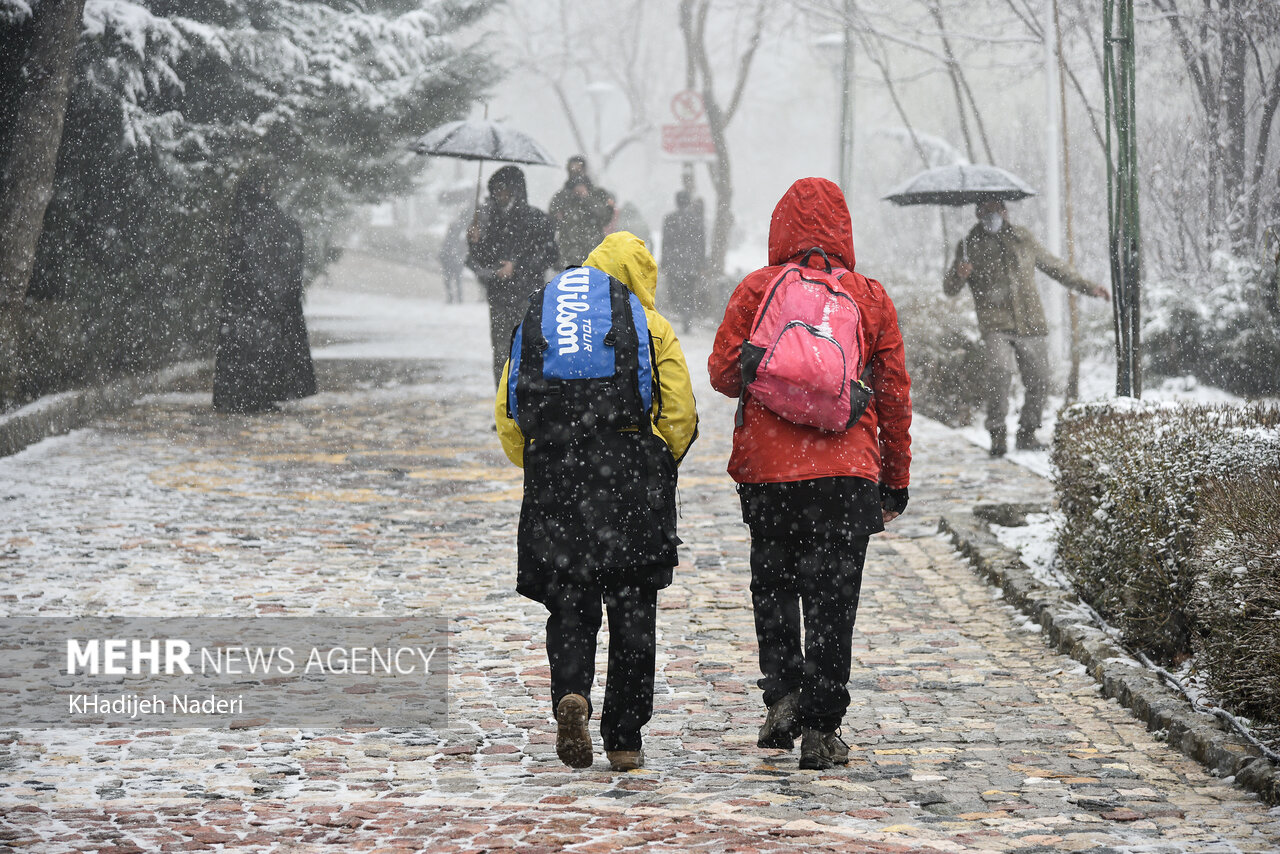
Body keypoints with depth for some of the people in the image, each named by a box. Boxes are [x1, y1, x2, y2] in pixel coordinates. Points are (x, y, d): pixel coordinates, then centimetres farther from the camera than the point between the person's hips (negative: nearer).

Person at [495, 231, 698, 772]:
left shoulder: (535, 322, 14)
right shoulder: (650, 325, 6)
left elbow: (507, 414, 9)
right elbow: (680, 414, -1)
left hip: (553, 482, 2)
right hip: (632, 480, -2)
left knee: (569, 605, 10)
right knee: (632, 613, 7)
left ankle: (571, 693, -18)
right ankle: (624, 740, 7)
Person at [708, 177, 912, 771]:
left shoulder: (756, 290, 0)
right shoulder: (870, 297, 4)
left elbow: (723, 373, -1)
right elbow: (894, 394, 5)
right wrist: (895, 480, 13)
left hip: (767, 468, 0)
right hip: (847, 472, 0)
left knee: (772, 586, 17)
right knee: (831, 597, 3)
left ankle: (782, 692, 3)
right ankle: (820, 729, 1)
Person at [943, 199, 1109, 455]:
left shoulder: (1023, 239, 12)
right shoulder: (969, 245, 7)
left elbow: (1055, 267, 23)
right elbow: (950, 289, 7)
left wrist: (1088, 287, 23)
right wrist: (959, 275, -16)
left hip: (1030, 322, 3)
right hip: (996, 325, -3)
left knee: (1038, 381, 1)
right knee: (998, 372, -24)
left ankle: (1026, 433, 19)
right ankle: (997, 434, -15)